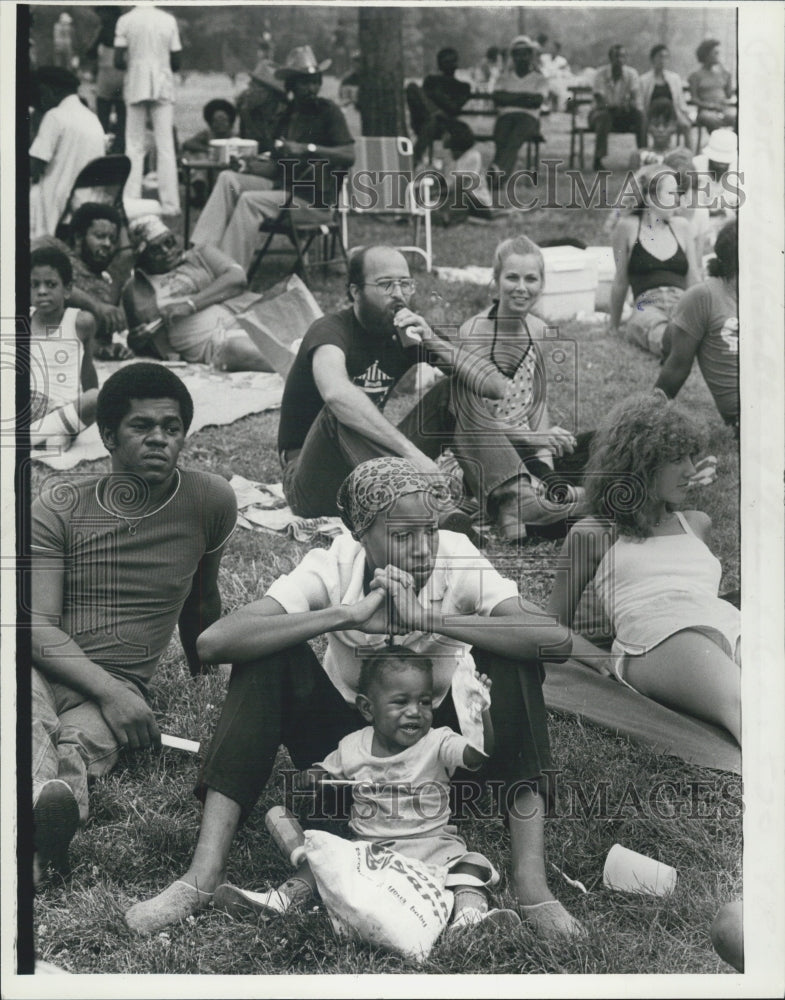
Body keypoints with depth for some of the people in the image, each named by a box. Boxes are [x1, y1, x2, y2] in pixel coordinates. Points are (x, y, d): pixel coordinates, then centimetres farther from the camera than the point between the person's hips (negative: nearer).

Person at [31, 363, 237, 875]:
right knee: (37, 728, -41)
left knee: (86, 738, -39)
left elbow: (201, 601, 25)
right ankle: (50, 798, -69)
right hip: (44, 668, -1)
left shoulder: (211, 502, 6)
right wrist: (108, 690, -20)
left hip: (118, 688, 1)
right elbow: (38, 625, -5)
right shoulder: (58, 507, 2)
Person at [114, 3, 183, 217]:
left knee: (134, 148, 5)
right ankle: (169, 204, 0)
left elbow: (118, 61, -6)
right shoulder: (168, 20, 1)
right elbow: (176, 62, 2)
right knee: (165, 147, 3)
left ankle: (131, 203, -1)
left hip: (136, 87, -1)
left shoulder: (126, 20, -3)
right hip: (163, 87, 1)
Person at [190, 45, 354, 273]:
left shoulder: (329, 111, -3)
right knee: (228, 178, -10)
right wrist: (254, 166, -5)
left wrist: (308, 149, -23)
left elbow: (350, 154, -16)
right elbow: (278, 166, 16)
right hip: (283, 184, 7)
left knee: (250, 200, -27)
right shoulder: (289, 115, 17)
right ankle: (201, 250, -19)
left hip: (313, 195, -7)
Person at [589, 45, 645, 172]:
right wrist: (613, 106, -40)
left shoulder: (631, 73, -4)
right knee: (604, 116, -38)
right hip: (602, 110, -2)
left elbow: (635, 98, -15)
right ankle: (597, 160, -35)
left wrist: (629, 104, -40)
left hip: (624, 113, 2)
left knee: (640, 114, -28)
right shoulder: (600, 74, -12)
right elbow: (599, 100, -20)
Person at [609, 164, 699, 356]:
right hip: (647, 307, -4)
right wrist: (613, 328, 21)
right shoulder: (629, 226, 8)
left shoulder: (680, 226, 18)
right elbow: (620, 282, 15)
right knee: (661, 335, -44)